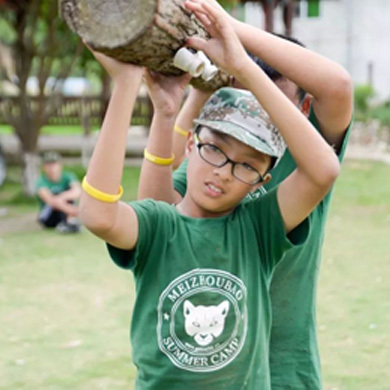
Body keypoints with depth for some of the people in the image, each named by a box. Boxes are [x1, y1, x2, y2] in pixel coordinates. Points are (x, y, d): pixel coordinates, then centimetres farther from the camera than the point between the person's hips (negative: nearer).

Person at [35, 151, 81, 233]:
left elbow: (78, 191, -27)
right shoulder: (41, 181, -12)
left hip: (66, 214, 1)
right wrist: (69, 209, -48)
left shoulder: (67, 177, -6)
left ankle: (72, 222, -41)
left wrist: (62, 197, -48)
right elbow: (49, 199, -32)